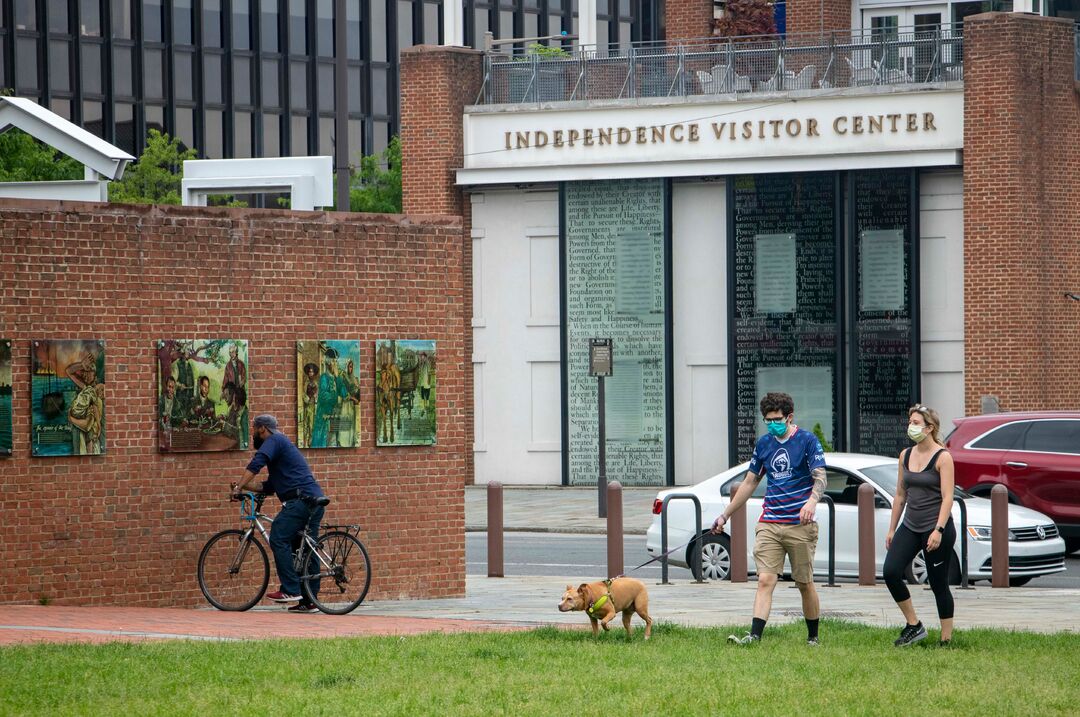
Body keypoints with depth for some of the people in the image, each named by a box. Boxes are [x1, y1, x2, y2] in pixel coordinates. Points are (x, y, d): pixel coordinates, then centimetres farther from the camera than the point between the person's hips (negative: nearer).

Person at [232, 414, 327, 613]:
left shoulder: (274, 441, 0)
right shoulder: (283, 444, 31)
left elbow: (255, 464, -17)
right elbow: (270, 486, 32)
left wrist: (239, 487, -17)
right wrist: (246, 488, 22)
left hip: (300, 499, -10)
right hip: (315, 502, 10)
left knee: (278, 538, -14)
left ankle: (290, 589, -20)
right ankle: (308, 601, 9)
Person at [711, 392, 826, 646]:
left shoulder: (807, 441, -3)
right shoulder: (763, 444, 12)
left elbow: (820, 478, -12)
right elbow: (750, 483, 21)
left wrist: (812, 501, -33)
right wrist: (725, 515, 22)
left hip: (799, 525, -4)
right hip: (769, 524, 4)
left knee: (805, 583, 4)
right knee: (765, 580, -9)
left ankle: (813, 637, 17)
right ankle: (754, 636, -20)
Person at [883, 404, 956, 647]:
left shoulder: (942, 457, -8)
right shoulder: (905, 456, 10)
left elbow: (947, 498, -15)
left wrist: (938, 530, -24)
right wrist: (892, 529, 15)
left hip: (936, 529, -6)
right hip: (910, 527, 6)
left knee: (939, 585, -1)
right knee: (891, 572, -12)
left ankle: (946, 639, 8)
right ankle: (913, 625, 1)